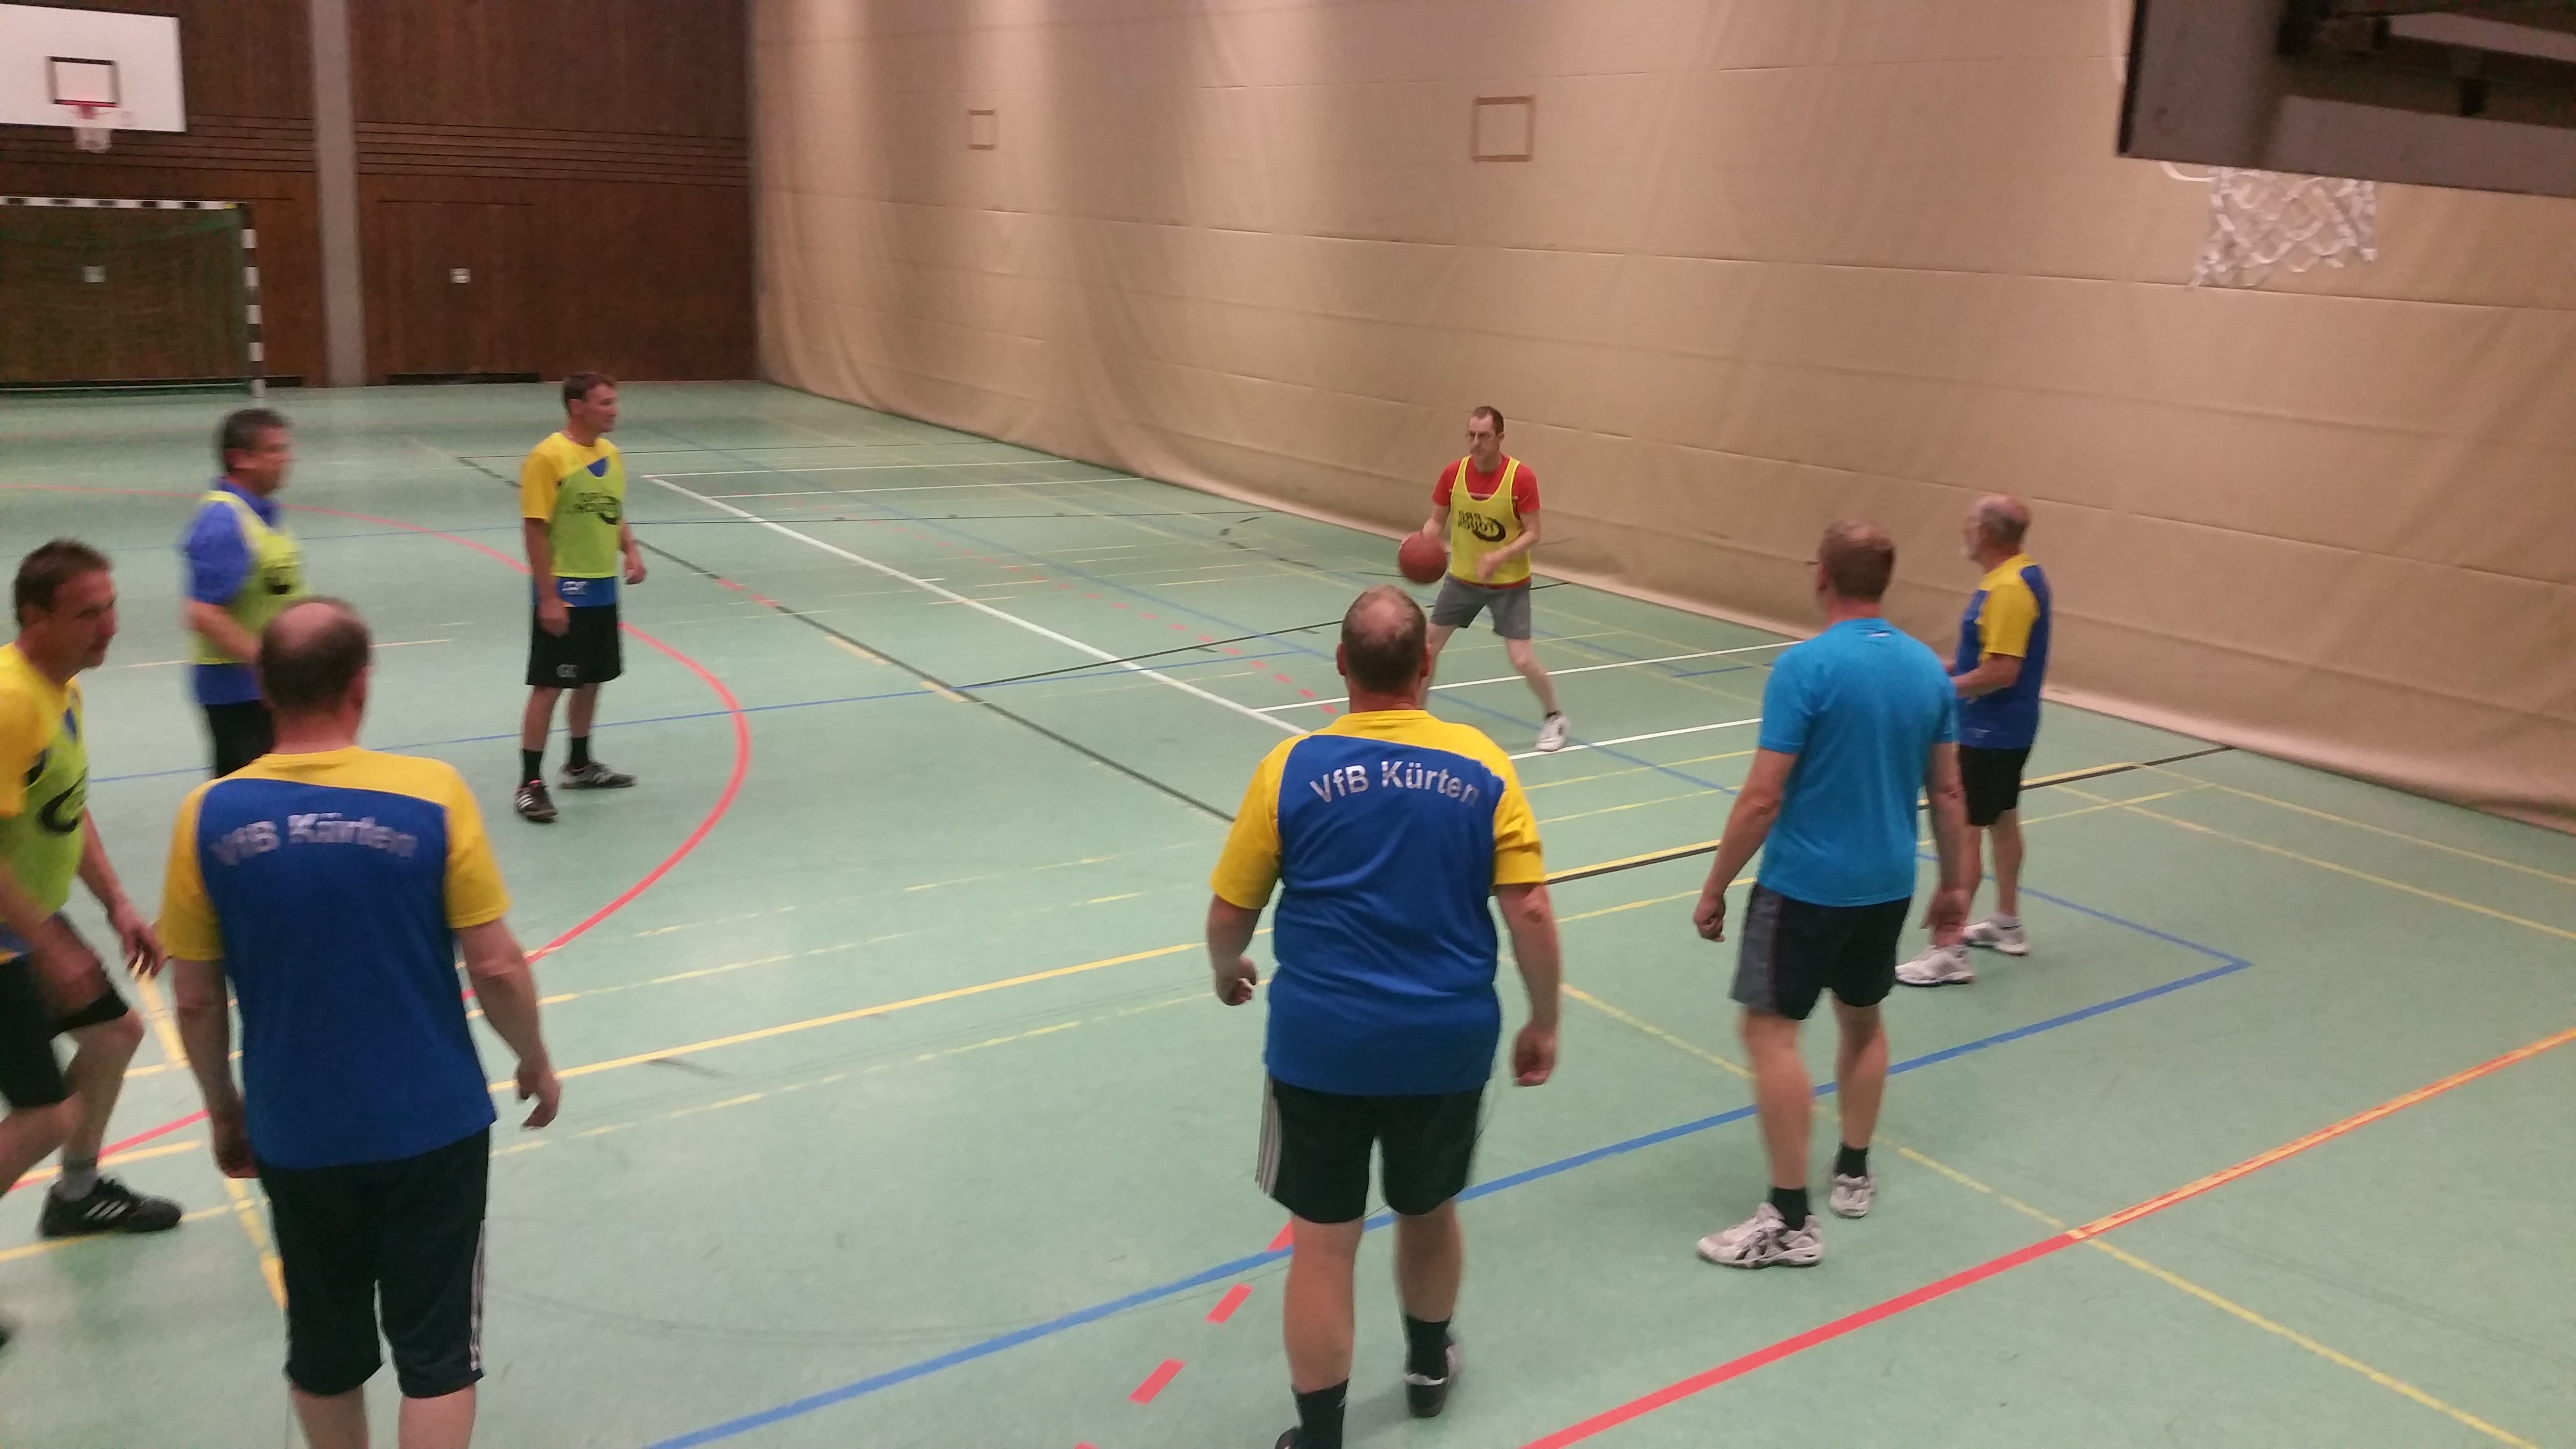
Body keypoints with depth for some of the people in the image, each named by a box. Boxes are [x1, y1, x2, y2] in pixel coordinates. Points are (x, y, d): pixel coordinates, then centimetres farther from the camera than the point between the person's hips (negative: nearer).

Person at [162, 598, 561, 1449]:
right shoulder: (432, 794, -16)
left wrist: (224, 1111, 15)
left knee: (324, 1356, 22)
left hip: (296, 1136, 3)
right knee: (437, 1351, 11)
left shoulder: (209, 817, -9)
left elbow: (196, 1002, -1)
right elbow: (496, 967, -11)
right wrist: (535, 1062, 6)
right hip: (431, 1125, -2)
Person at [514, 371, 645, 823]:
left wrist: (631, 552, 0)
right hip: (564, 592, -7)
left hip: (602, 590, 8)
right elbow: (535, 531, -17)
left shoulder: (612, 454, 7)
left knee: (591, 681, 16)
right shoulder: (548, 457, -16)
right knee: (548, 685, -3)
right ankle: (530, 784, 4)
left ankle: (580, 765, 32)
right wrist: (548, 597, -19)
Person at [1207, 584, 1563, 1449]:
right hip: (1448, 1041, 2)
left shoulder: (1293, 767, -9)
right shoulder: (1482, 768, -6)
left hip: (1322, 1043, -2)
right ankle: (1429, 1366, 49)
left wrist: (1227, 972, 20)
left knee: (1322, 1245, 9)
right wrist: (1544, 1023, 7)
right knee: (1430, 1214, 25)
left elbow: (1230, 913, -1)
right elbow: (1530, 911, -7)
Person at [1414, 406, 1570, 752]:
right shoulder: (1454, 473, -9)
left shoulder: (1521, 477, -21)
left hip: (1509, 583, -4)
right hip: (1463, 577, 4)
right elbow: (1437, 522, 1)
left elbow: (1532, 534, -17)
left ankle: (1554, 717, 17)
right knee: (1428, 643, 6)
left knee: (1522, 660, -9)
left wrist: (1499, 557, -33)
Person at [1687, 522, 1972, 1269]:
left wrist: (1714, 889, -9)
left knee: (1770, 1032, 0)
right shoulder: (1928, 668, 1)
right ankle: (1854, 1175, 35)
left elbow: (1763, 799, -19)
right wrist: (1954, 883, 20)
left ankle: (1790, 1221, 1)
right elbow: (1948, 793, 8)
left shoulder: (1805, 667, -18)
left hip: (1806, 884, -7)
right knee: (1863, 1020, 22)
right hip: (1887, 884, 7)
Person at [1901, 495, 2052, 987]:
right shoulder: (2024, 576, 8)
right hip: (2008, 728, 11)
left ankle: (1950, 954, -5)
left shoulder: (2008, 589, -24)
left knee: (1962, 831, -8)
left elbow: (2002, 671, -27)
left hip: (1990, 732, -11)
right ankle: (2007, 924, 35)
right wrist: (1951, 668, 10)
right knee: (2002, 820, 21)